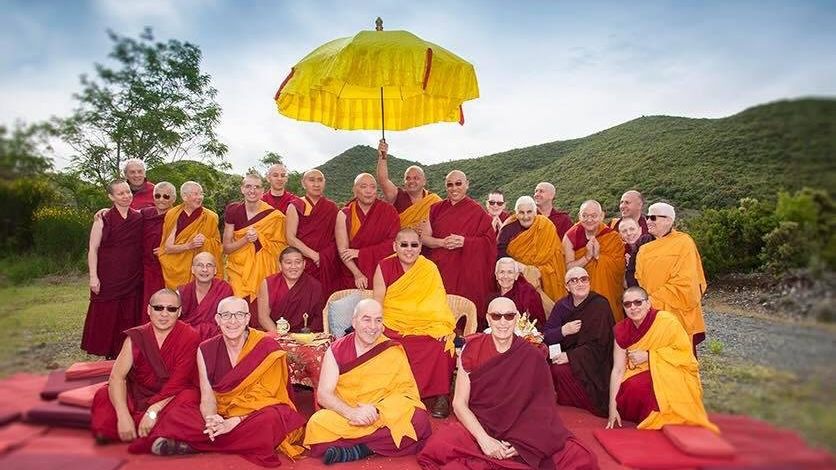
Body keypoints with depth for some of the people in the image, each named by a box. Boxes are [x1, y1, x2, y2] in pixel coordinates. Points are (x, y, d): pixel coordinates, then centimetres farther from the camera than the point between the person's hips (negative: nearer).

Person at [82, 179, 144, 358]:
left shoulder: (139, 218, 5)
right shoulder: (103, 220, -3)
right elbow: (93, 250, -4)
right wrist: (93, 277, -10)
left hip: (133, 278, 3)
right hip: (109, 278, -2)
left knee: (130, 317, 5)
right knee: (107, 316, 2)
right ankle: (109, 353, 15)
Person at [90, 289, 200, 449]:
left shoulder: (189, 338, -8)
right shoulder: (136, 337, -1)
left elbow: (178, 382, -14)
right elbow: (117, 376, -11)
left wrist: (153, 412, -24)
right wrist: (123, 416, -25)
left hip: (172, 398, -2)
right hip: (136, 396, 3)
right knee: (104, 397, -21)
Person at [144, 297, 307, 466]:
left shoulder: (267, 347, -11)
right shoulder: (206, 350, -1)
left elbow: (264, 396, -15)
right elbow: (207, 396, -7)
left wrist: (235, 421, -28)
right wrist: (211, 419, -29)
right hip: (220, 412, 2)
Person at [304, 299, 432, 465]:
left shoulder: (394, 351, -1)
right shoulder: (336, 350, 0)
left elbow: (406, 391, -5)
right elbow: (323, 395, -6)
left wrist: (376, 411, -22)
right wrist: (351, 413, -24)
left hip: (384, 418, 1)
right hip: (344, 417, -1)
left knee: (419, 420, -28)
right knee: (316, 425, -30)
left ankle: (354, 450, -20)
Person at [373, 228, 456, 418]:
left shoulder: (429, 269, 5)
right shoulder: (385, 267, 4)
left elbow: (439, 304, -1)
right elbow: (377, 304, 1)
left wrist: (441, 328, -17)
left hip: (424, 327, 0)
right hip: (392, 326, 0)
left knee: (440, 345, -29)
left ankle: (440, 396, -11)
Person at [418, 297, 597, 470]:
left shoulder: (532, 356, -2)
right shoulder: (472, 349, -3)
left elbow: (542, 409, -3)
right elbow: (459, 403, -5)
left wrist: (521, 445, -18)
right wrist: (484, 440, -19)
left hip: (522, 430, 1)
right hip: (478, 427, -1)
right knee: (438, 447, -31)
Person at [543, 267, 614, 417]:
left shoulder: (600, 305, -11)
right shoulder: (561, 305, 5)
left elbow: (598, 345, -16)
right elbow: (545, 336, 0)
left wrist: (570, 356, -22)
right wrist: (563, 331, -19)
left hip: (593, 365, -5)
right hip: (565, 358, 6)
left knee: (559, 370, -28)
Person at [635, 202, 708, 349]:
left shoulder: (683, 242, -5)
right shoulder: (645, 250, 13)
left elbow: (684, 281, -14)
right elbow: (640, 281, 11)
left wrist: (654, 300, -15)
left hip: (677, 315, -5)